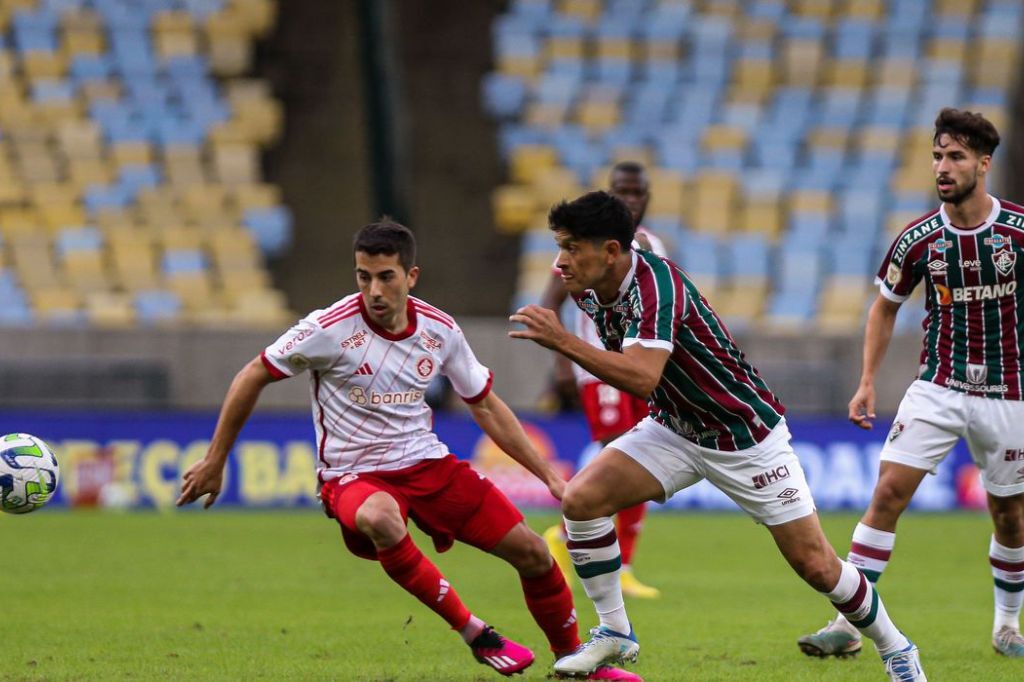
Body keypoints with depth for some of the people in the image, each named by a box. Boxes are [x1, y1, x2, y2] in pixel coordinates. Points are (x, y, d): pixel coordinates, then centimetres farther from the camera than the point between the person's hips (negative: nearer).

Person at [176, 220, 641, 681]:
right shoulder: (331, 328, -17)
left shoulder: (440, 331, -2)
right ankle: (475, 635, -25)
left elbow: (486, 407, 11)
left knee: (532, 553, -3)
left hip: (428, 463, 5)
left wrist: (548, 474, 9)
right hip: (354, 476, -5)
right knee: (381, 520, -41)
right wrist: (214, 462, -2)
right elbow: (252, 378, -5)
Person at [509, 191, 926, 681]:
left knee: (816, 566, -4)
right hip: (674, 429, 7)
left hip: (747, 434, -7)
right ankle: (614, 634, 1)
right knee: (581, 498, -13)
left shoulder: (656, 283, -31)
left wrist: (562, 341, -48)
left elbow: (642, 378, -45)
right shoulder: (588, 290, -6)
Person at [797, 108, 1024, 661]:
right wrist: (867, 381, 4)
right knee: (889, 490, -13)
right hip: (937, 387, 1)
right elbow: (885, 306, 10)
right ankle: (848, 623, -11)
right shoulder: (919, 240, -5)